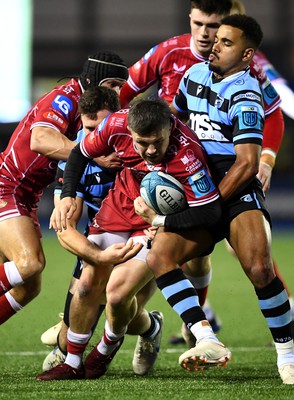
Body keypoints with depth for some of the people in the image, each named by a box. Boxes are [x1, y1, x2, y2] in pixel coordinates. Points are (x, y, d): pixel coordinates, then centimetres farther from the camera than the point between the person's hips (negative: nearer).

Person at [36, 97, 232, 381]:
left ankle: (107, 347, 19)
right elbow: (81, 154, -1)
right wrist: (67, 196, -10)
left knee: (117, 293, -16)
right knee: (88, 284, 2)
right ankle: (72, 362, 23)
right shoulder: (117, 125, -22)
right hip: (120, 206, 4)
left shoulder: (186, 154, -35)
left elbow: (210, 213, -30)